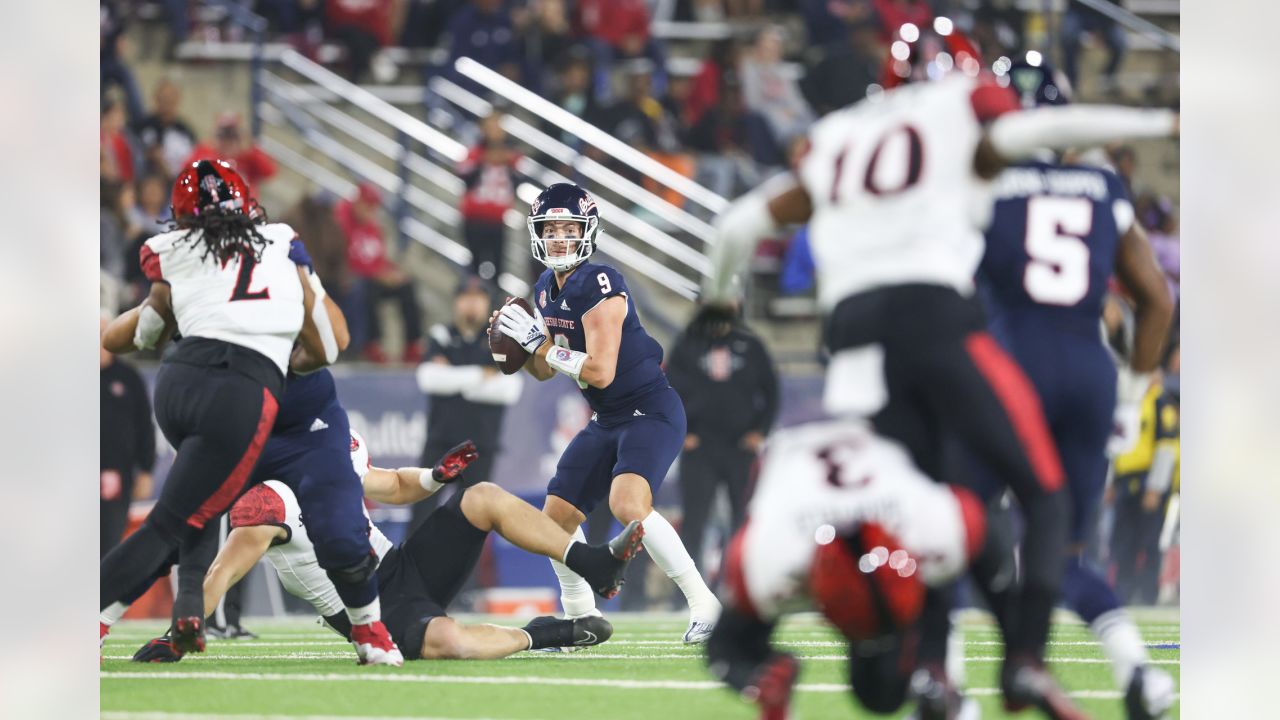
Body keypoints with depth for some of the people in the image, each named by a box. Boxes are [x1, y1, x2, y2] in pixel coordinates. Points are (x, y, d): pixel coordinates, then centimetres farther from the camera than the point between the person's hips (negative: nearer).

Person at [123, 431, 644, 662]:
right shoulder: (269, 502, -21)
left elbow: (398, 487, 22)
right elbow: (221, 575, -23)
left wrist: (437, 475, 1)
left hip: (404, 568, 9)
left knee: (484, 498, -2)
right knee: (448, 640, -40)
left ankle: (598, 567, -3)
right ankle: (538, 637, -13)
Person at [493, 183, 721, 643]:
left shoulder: (599, 286, -21)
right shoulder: (546, 290, 6)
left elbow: (600, 371, -26)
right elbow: (545, 371, 15)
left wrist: (537, 342, -20)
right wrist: (512, 340, -4)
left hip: (652, 414, -9)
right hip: (607, 422, 9)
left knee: (628, 505, -30)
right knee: (557, 516, 9)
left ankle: (702, 602, -22)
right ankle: (581, 617, 26)